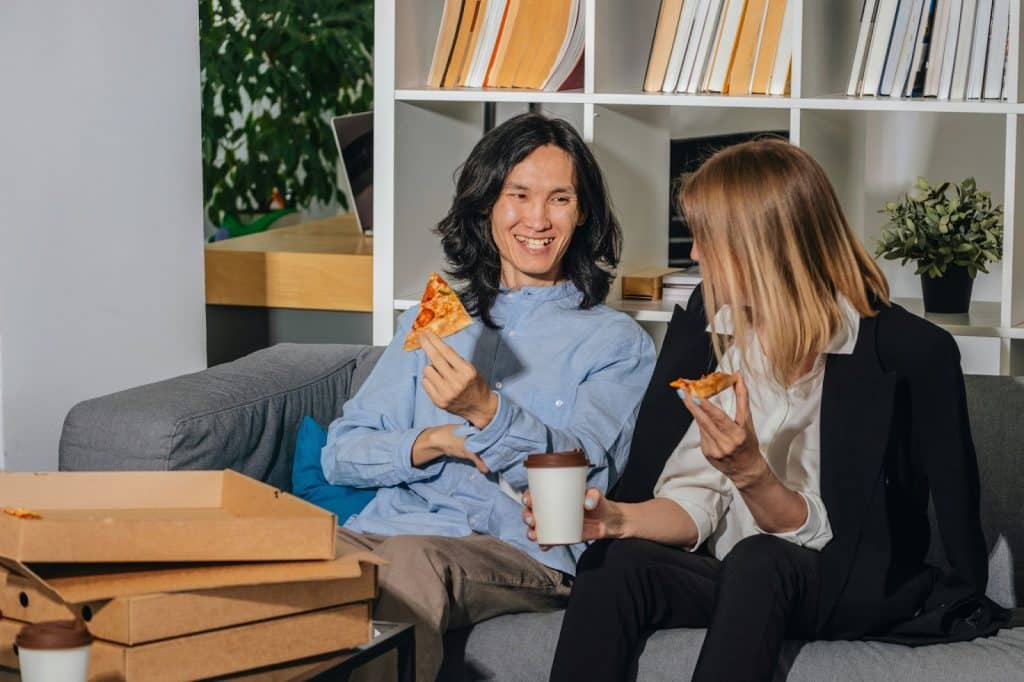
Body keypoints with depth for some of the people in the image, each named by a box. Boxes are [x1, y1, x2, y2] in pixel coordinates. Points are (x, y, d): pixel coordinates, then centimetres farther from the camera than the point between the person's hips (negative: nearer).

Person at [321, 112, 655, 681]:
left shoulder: (617, 341, 12)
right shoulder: (432, 321, 25)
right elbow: (341, 454, 18)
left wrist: (487, 413, -22)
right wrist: (439, 442, -1)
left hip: (523, 551, -3)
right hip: (390, 526, 3)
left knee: (415, 558, -38)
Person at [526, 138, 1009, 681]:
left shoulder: (911, 352, -12)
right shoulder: (701, 331, 3)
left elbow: (819, 534, -9)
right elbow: (696, 506, 1)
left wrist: (750, 472, -27)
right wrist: (621, 517, -19)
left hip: (854, 591, -4)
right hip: (731, 575, 4)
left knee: (759, 562, -36)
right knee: (615, 563, -28)